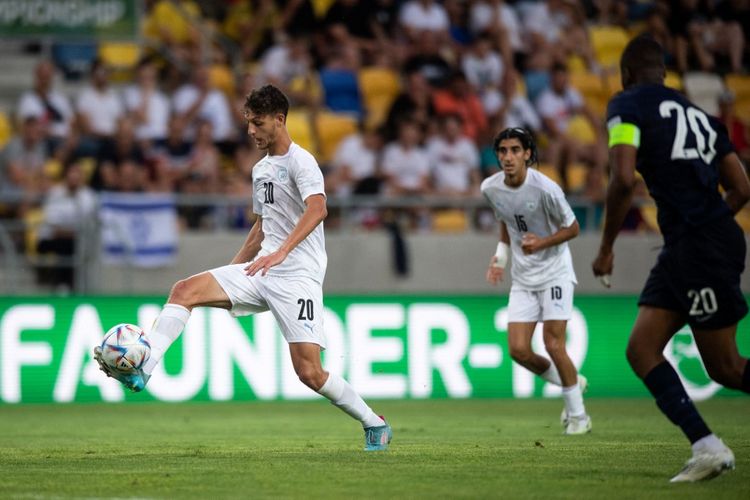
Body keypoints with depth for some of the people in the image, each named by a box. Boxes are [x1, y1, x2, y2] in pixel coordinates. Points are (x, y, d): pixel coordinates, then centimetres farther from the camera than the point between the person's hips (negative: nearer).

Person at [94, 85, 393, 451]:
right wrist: (233, 270, 26)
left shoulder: (300, 161, -9)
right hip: (261, 272, 8)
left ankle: (374, 425, 6)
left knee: (309, 372, -13)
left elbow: (317, 208, -27)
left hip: (298, 276, -8)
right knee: (185, 290, -11)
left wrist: (281, 252, -40)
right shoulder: (260, 169, 18)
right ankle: (142, 369, -21)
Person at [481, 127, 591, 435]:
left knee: (553, 344, -13)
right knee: (518, 350, -5)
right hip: (523, 279, 5)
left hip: (554, 273, -5)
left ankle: (578, 415, 6)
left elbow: (572, 228, -9)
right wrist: (501, 256, 3)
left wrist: (541, 243, -24)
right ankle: (572, 383, 22)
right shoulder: (490, 188, -4)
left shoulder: (544, 188, -20)